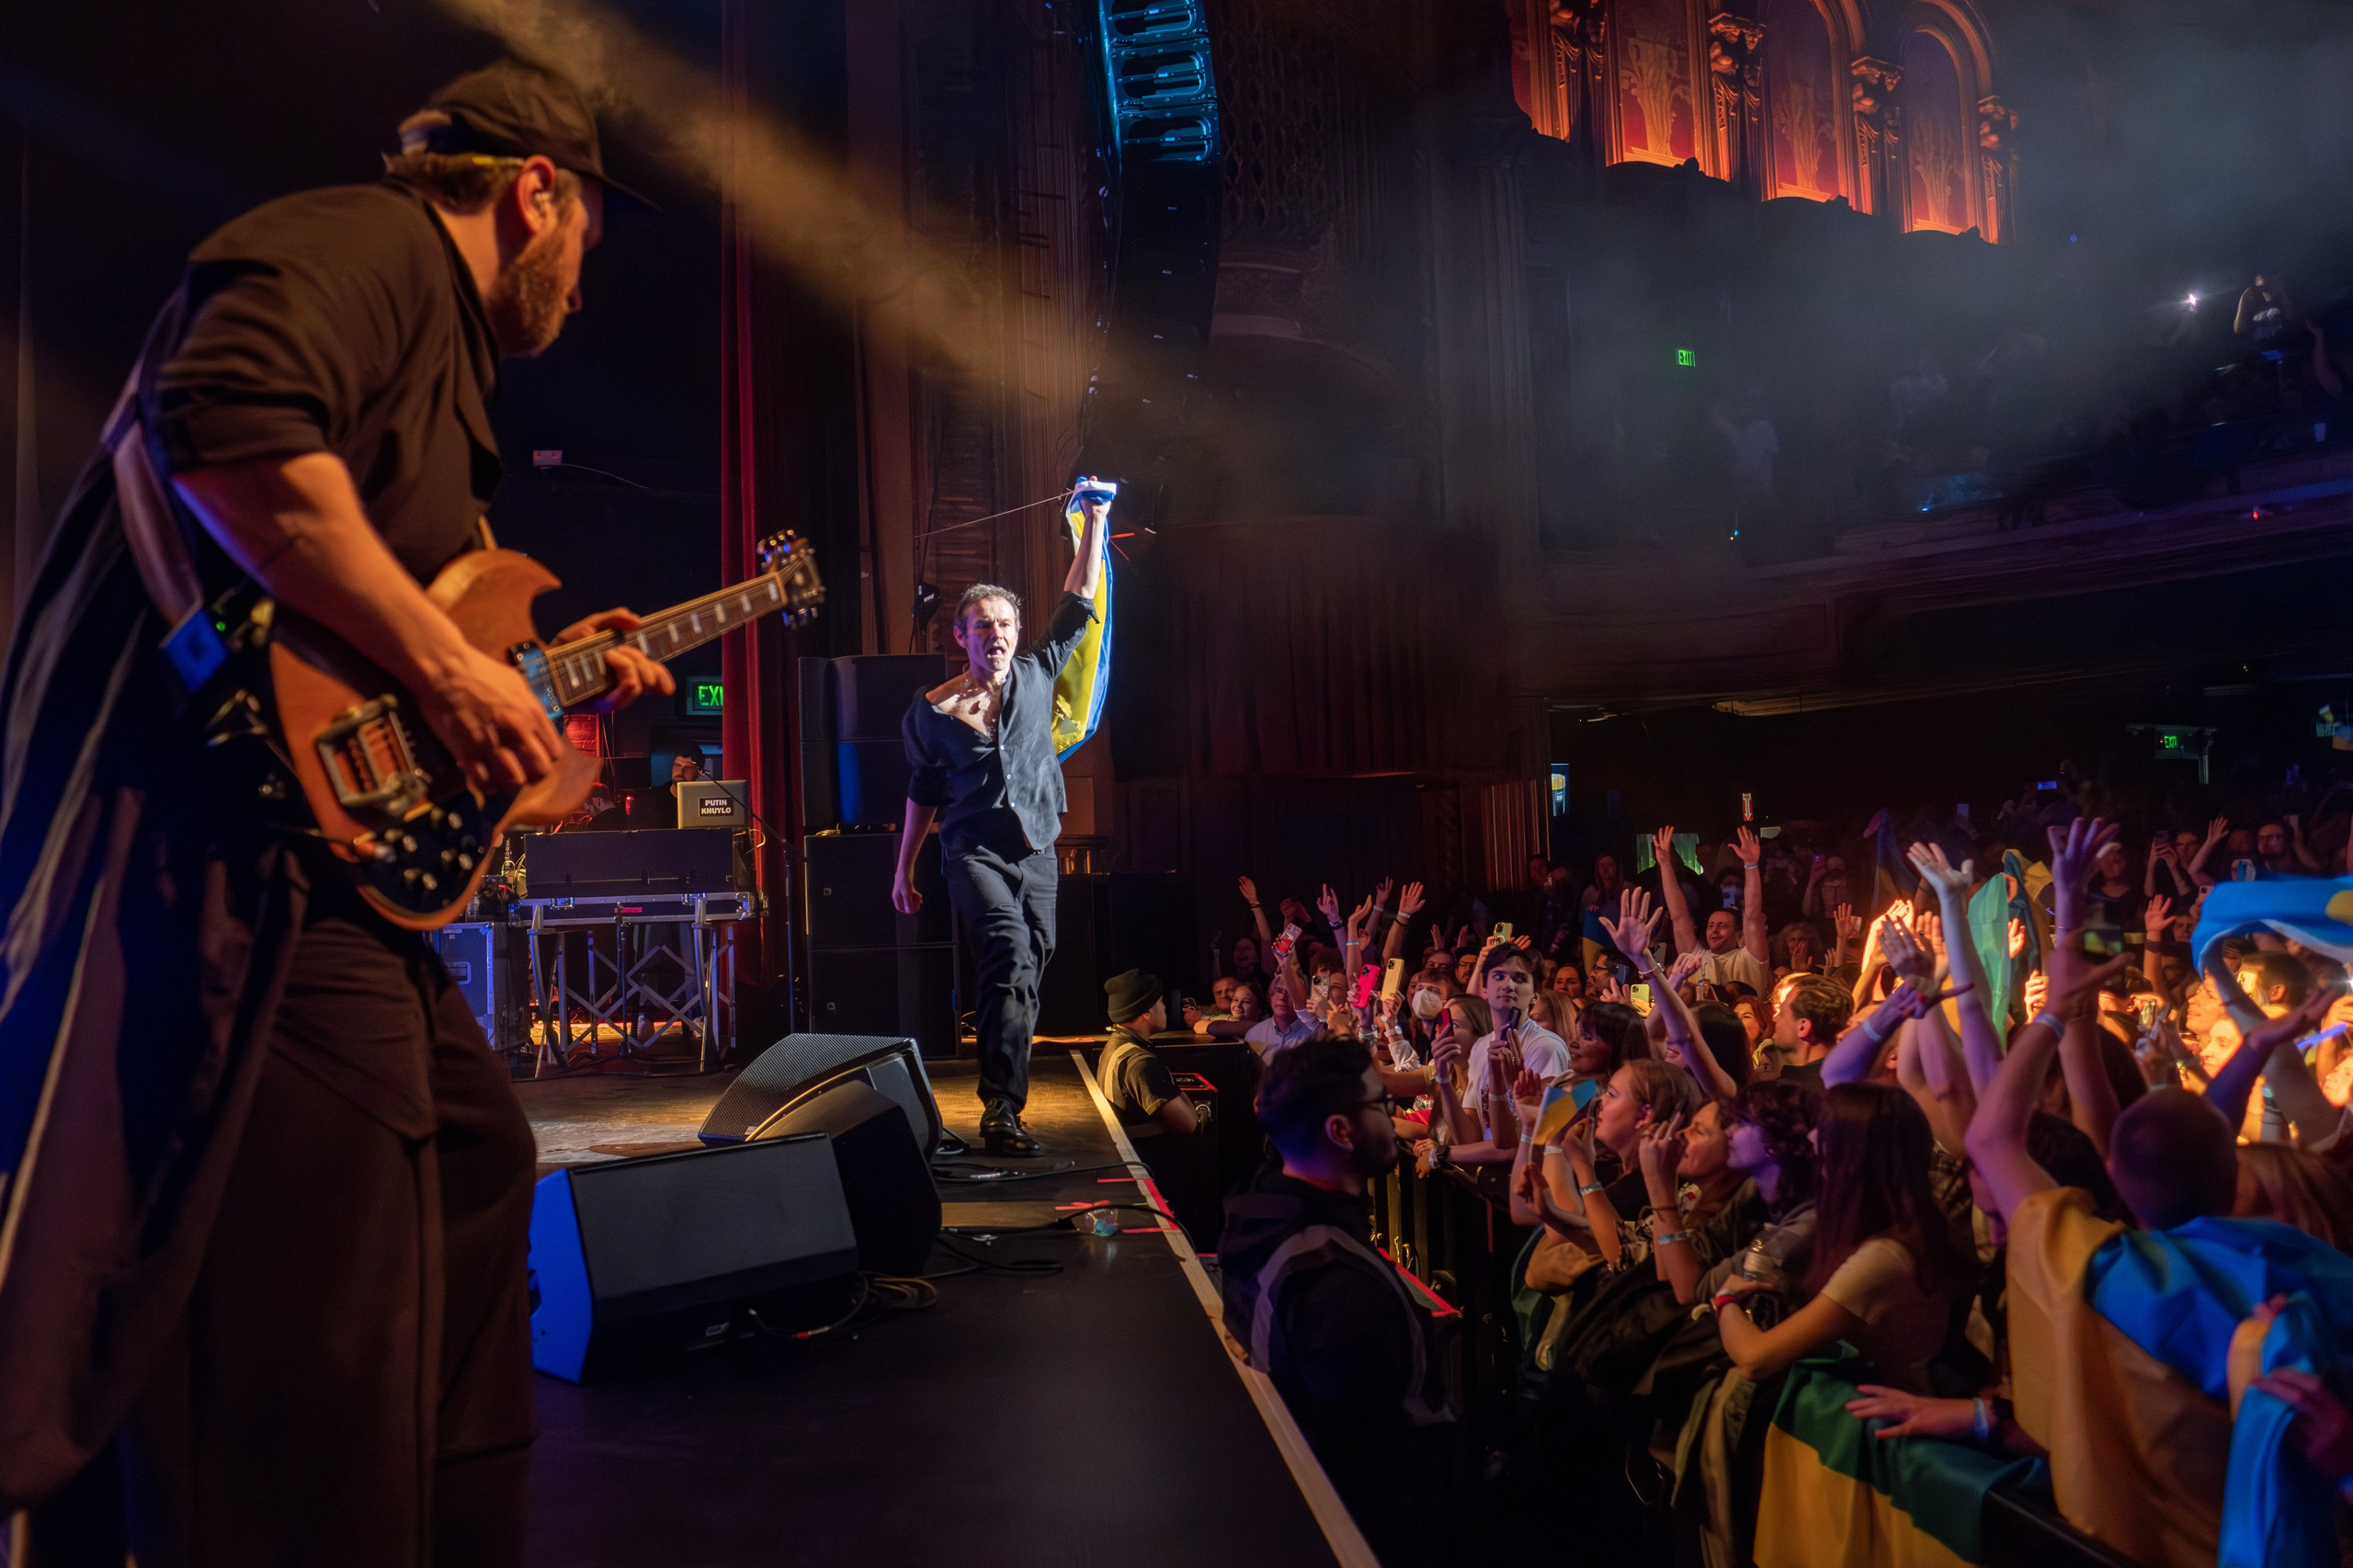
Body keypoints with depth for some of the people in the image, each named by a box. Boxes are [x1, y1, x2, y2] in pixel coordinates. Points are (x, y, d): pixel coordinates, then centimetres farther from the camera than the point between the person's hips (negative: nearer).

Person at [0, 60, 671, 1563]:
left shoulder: (440, 346, 26)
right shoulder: (370, 243, -6)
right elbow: (223, 424, -27)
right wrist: (444, 660, -23)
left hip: (341, 859, 12)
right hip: (231, 852, -12)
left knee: (473, 1164, 20)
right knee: (325, 1333, -9)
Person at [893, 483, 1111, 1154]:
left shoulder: (1036, 676, 5)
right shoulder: (932, 711, 0)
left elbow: (1078, 604, 10)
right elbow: (922, 790, 10)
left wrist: (1095, 520, 9)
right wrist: (904, 871, 14)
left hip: (1036, 852, 4)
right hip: (974, 851, -4)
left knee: (1027, 971, 5)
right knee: (1012, 952, -26)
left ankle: (1002, 1102, 20)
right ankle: (1001, 1110, -28)